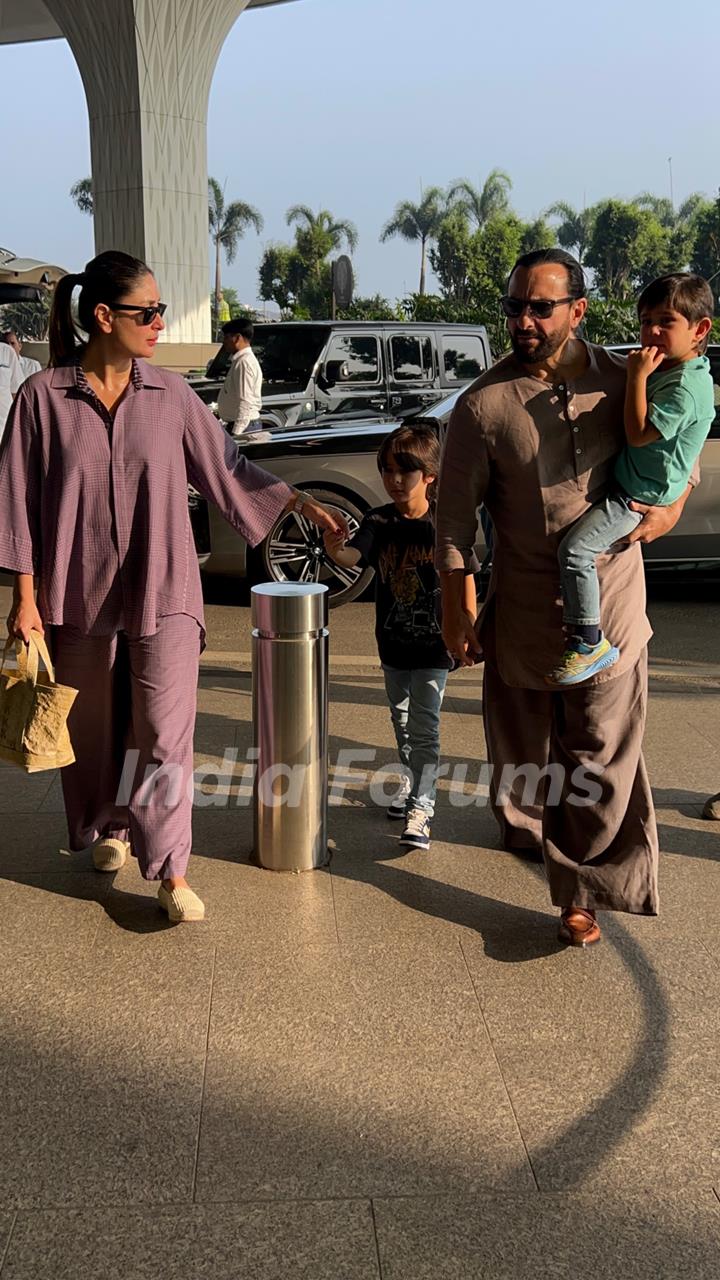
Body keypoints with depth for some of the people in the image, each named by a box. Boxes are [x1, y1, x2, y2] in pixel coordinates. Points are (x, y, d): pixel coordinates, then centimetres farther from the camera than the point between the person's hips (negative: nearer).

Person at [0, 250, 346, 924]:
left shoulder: (171, 394, 0)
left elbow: (227, 468, 9)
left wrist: (303, 504, 6)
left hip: (162, 591, 0)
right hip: (80, 592, 0)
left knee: (164, 730, -5)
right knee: (93, 728, 14)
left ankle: (170, 869, 4)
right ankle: (108, 830, 38)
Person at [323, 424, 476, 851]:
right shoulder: (379, 521, -6)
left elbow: (466, 577, -5)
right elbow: (355, 556, -22)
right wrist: (336, 551, -45)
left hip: (434, 643, -5)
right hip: (393, 640, 5)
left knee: (423, 726, -7)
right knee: (401, 719, 20)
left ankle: (421, 808, -4)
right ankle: (412, 782, 40)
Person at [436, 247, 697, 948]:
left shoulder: (623, 380, -3)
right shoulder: (484, 405, -10)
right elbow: (454, 516, -5)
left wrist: (671, 510, -4)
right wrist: (455, 611, -4)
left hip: (611, 606, 1)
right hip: (523, 607, -1)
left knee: (602, 758, 1)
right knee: (522, 743, 16)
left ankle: (583, 891, 13)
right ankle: (524, 826, 45)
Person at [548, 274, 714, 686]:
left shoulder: (687, 387, -23)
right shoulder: (664, 369, 10)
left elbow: (638, 433, -27)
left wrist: (638, 376, -25)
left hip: (640, 495, -11)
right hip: (625, 480, 11)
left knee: (575, 549, -22)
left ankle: (591, 644, -16)